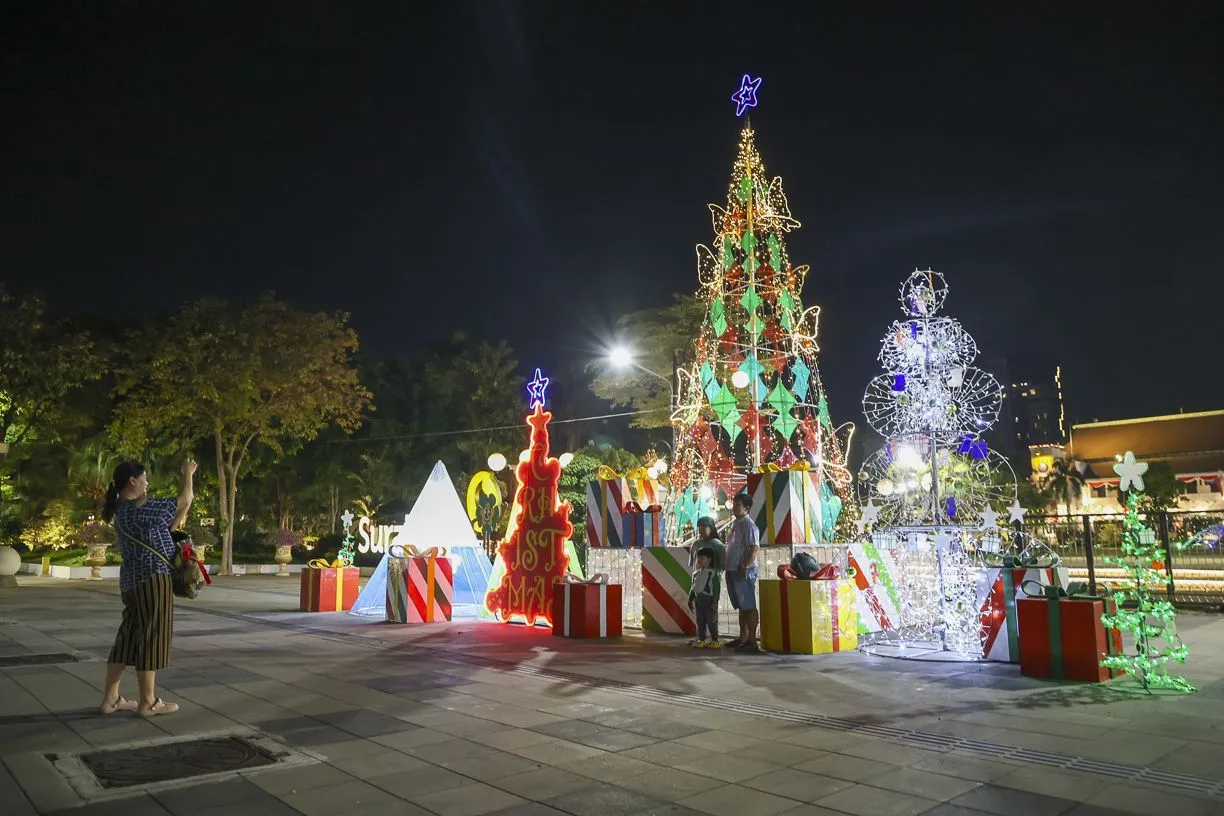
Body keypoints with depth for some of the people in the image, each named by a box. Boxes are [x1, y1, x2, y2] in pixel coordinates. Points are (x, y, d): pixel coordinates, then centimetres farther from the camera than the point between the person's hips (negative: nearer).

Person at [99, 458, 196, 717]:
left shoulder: (123, 510, 12)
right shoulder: (139, 510, -18)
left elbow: (165, 525, 17)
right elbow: (181, 502, -10)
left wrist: (184, 508, 13)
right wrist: (188, 475, 3)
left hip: (133, 579, 10)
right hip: (152, 579, -10)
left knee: (129, 636, 13)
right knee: (151, 637, -2)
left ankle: (110, 698, 18)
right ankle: (148, 702, 6)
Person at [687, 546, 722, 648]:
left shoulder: (713, 573, -11)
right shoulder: (696, 574, 10)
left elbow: (717, 589, -13)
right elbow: (693, 588, 17)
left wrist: (715, 601, -18)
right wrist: (690, 599, 15)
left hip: (709, 601, -6)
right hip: (698, 601, 6)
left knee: (711, 621, -1)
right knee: (700, 621, 10)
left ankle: (715, 640, 9)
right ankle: (701, 640, 17)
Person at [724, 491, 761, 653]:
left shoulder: (748, 525, -12)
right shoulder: (735, 524, 16)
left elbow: (754, 549, -19)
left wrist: (744, 568, -23)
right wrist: (729, 569, 18)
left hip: (744, 572, -9)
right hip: (733, 571, 9)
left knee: (749, 606, -5)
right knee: (741, 606, 15)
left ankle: (752, 641, -3)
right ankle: (743, 638, 23)